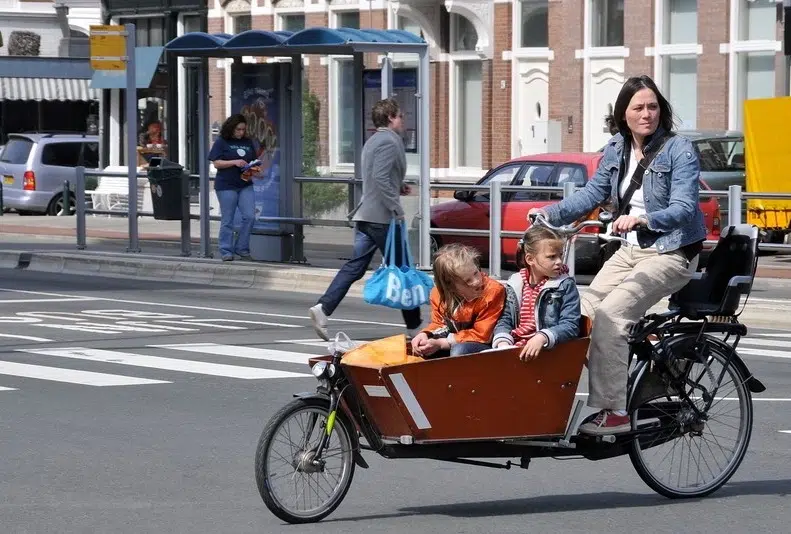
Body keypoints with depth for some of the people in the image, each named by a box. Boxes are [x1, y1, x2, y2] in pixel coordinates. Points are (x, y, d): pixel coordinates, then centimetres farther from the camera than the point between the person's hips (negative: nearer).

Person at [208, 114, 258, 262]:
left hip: (245, 185, 4)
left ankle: (241, 248, 7)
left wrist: (253, 169, -1)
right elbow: (216, 163, -7)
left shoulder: (248, 143, 14)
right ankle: (226, 251, 9)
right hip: (226, 186, -4)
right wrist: (234, 162, -17)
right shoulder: (221, 142, -1)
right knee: (227, 220, 0)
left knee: (249, 216, -6)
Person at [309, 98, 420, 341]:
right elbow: (381, 177, -23)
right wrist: (396, 209, -22)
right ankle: (413, 325, 9)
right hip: (382, 216, -9)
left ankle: (323, 308, -10)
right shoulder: (390, 142, -12)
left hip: (365, 215, 9)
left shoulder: (373, 141, 19)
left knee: (355, 266, 4)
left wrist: (398, 188, 20)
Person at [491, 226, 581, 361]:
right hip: (514, 348, 4)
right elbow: (505, 319, 12)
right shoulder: (515, 285, 12)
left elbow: (571, 326, -6)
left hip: (547, 350, -4)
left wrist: (542, 338, -23)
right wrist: (503, 342, -10)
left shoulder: (566, 285, 1)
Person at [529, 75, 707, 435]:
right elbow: (592, 193, 14)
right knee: (583, 313, -9)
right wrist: (549, 213, -1)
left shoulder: (679, 150, -12)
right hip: (629, 251, 7)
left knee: (610, 315, -24)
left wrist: (641, 219, -37)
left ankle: (613, 412, -23)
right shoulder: (616, 149, 7)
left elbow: (683, 209, -20)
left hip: (671, 254, -7)